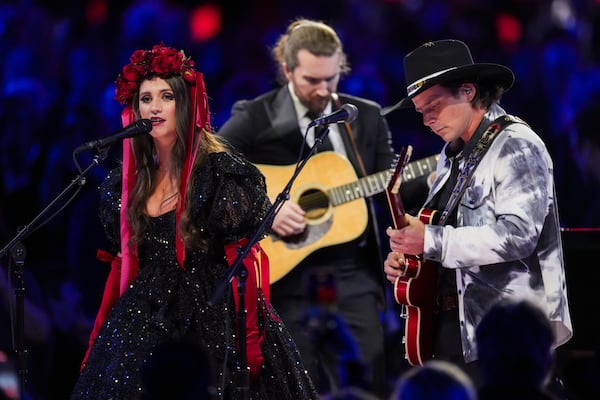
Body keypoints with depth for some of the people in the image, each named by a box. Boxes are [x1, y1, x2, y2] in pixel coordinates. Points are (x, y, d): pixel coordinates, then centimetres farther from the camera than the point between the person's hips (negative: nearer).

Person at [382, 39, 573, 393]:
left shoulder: (516, 147, -9)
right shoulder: (454, 156, 19)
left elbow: (518, 234, -21)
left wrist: (432, 242, -24)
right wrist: (410, 264, 6)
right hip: (451, 331, 9)